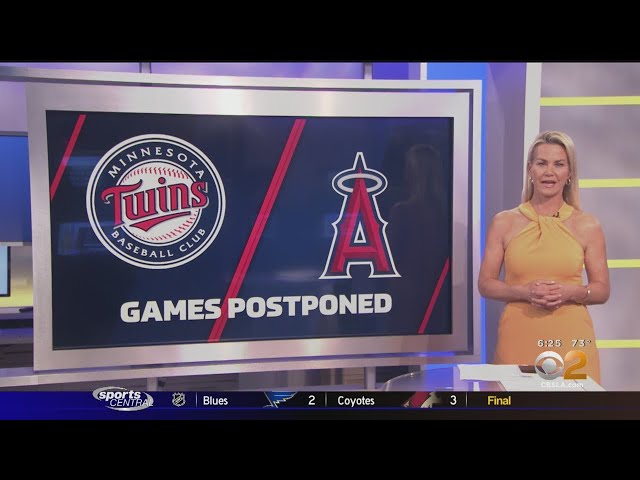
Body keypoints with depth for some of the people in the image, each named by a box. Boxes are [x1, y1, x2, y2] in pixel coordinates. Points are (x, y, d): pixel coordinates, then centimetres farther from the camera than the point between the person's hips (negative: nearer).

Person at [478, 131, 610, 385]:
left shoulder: (588, 226, 3)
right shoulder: (504, 222, 2)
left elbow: (602, 290, 6)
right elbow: (485, 284, 2)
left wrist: (570, 292, -13)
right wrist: (525, 291, -15)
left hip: (572, 339, 1)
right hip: (518, 339, 0)